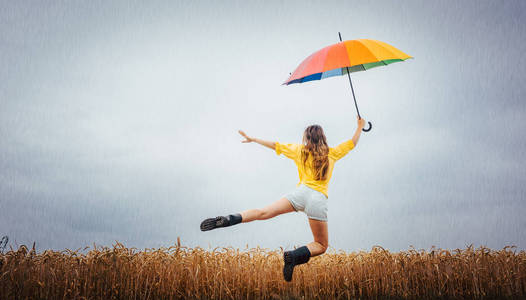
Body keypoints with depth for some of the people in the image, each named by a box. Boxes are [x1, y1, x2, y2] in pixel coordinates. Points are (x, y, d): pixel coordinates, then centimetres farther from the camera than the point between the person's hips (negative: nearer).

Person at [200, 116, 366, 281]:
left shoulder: (300, 150, 16)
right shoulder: (332, 154, 18)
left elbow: (275, 145, 19)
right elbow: (352, 143, 31)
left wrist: (253, 139, 30)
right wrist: (360, 127, 48)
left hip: (301, 192, 1)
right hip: (319, 200, 0)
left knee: (263, 212, -7)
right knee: (321, 246, 9)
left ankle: (228, 219, -31)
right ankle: (294, 255, -19)